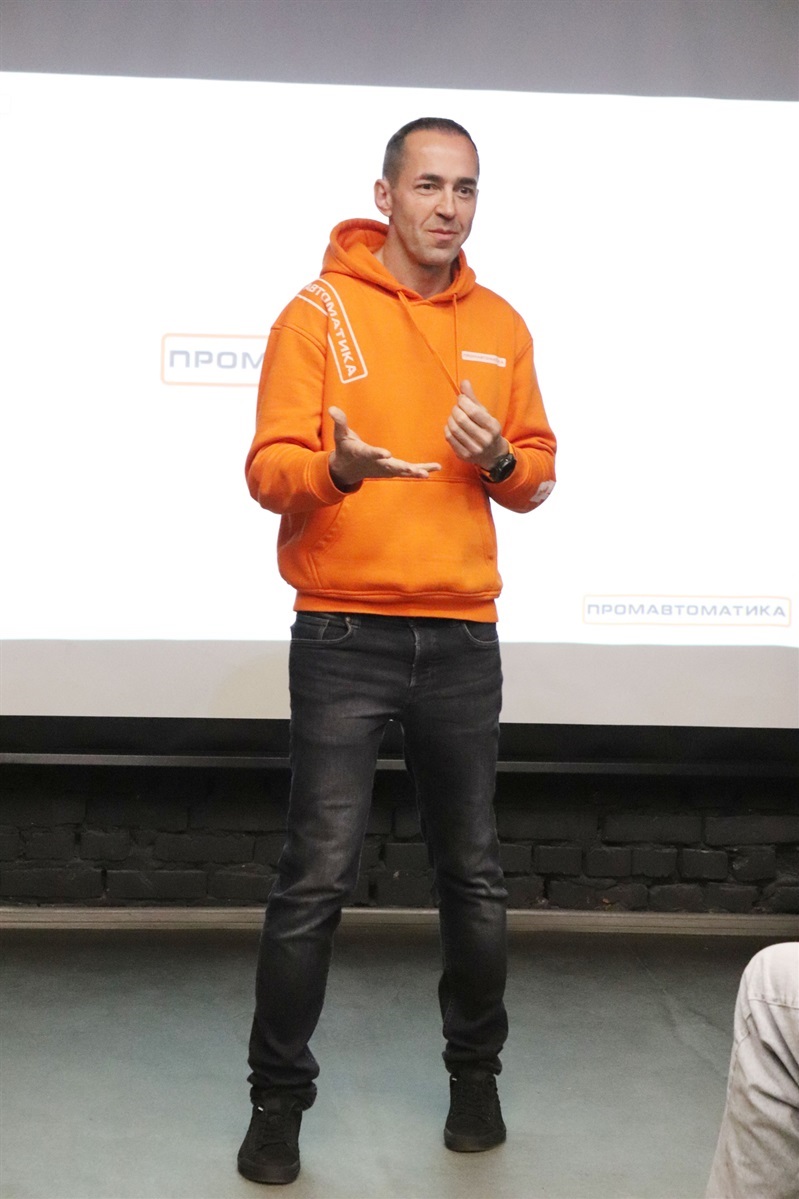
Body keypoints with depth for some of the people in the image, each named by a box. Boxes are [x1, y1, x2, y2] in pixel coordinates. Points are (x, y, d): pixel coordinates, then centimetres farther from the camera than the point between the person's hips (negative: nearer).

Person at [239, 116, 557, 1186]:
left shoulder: (500, 325, 11)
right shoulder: (321, 311, -1)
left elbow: (538, 475, 13)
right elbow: (269, 468, -8)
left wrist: (500, 459, -9)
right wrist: (339, 466, -29)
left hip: (462, 636, 4)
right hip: (344, 635, -3)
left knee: (475, 874, 10)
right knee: (317, 877, -4)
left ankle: (476, 1074, 29)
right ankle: (279, 1096, 12)